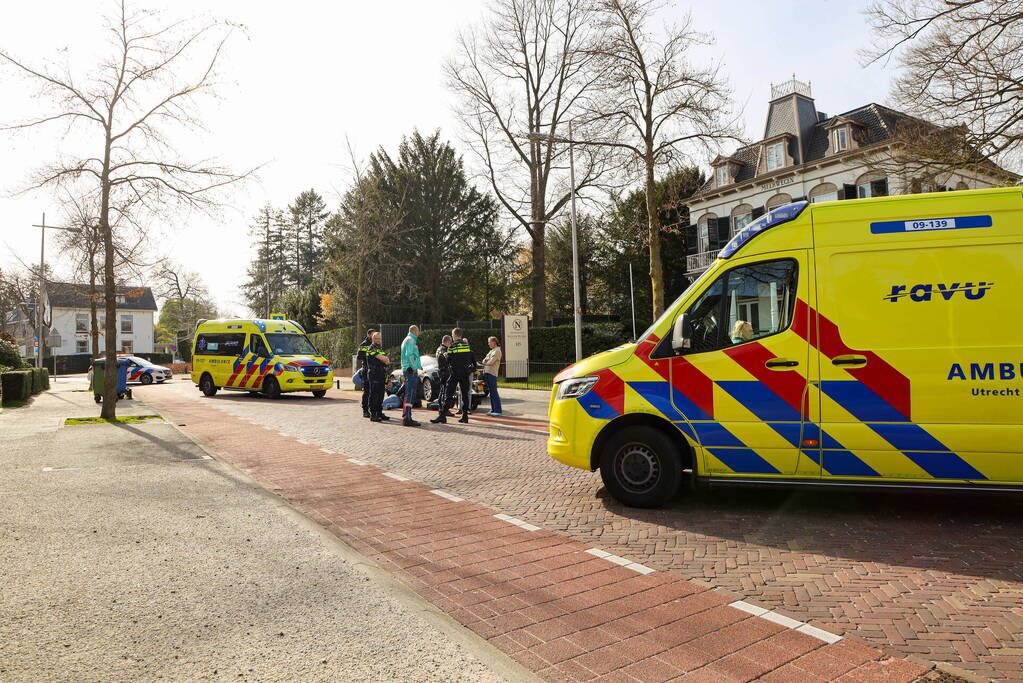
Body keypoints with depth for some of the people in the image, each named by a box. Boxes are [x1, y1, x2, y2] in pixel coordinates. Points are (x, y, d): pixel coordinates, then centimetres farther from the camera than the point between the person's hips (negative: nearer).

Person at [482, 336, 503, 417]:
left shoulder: (497, 351, -7)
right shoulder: (491, 351, 23)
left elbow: (491, 362, -15)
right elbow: (484, 361, 19)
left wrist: (485, 362, 5)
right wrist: (486, 361, -4)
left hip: (492, 373, -9)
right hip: (487, 373, 9)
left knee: (494, 392, -11)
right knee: (491, 392, 10)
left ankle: (497, 411, -13)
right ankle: (493, 410, 15)